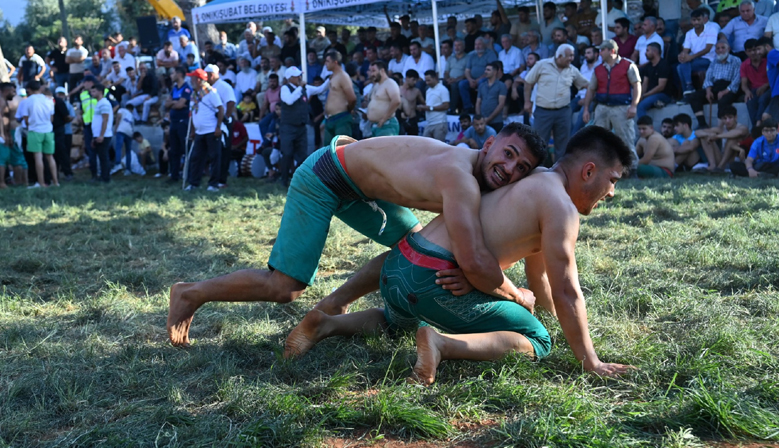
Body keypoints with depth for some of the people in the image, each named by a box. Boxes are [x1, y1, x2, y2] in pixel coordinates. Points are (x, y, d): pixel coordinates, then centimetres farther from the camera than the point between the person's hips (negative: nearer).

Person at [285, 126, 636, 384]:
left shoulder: (533, 185, 24)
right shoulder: (561, 207, -6)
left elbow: (539, 280, 32)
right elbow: (565, 292, -8)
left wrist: (566, 320, 41)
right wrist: (591, 362, 0)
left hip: (397, 267, 9)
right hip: (432, 280, -9)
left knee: (400, 321, 41)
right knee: (537, 341, 2)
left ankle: (327, 324, 16)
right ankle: (442, 344, -16)